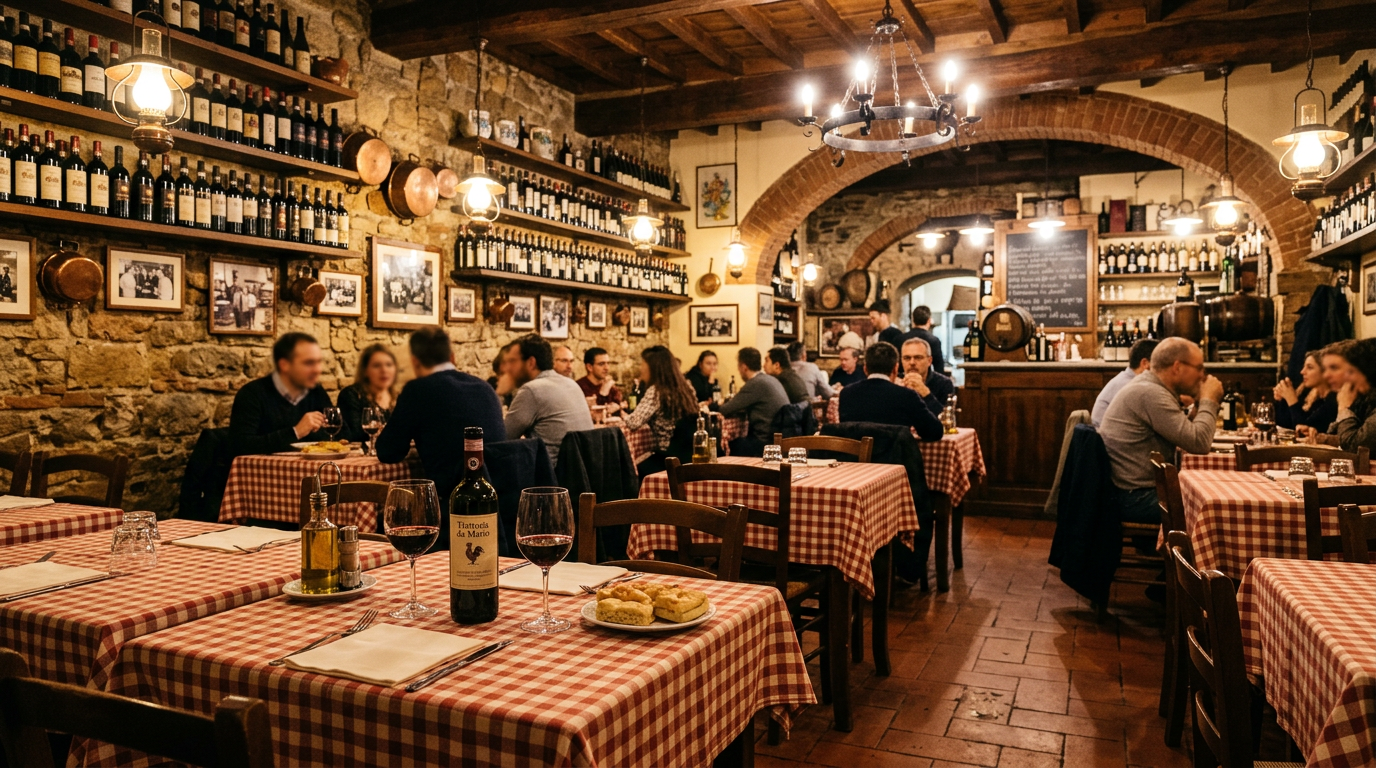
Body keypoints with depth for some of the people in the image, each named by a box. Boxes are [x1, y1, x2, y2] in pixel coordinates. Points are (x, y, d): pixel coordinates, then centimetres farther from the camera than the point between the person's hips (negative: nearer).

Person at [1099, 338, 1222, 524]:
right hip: (1136, 499, -10)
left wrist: (1201, 404, 6)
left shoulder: (1147, 386, 12)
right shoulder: (1150, 394, -19)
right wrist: (1209, 401, -8)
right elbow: (1199, 443, -22)